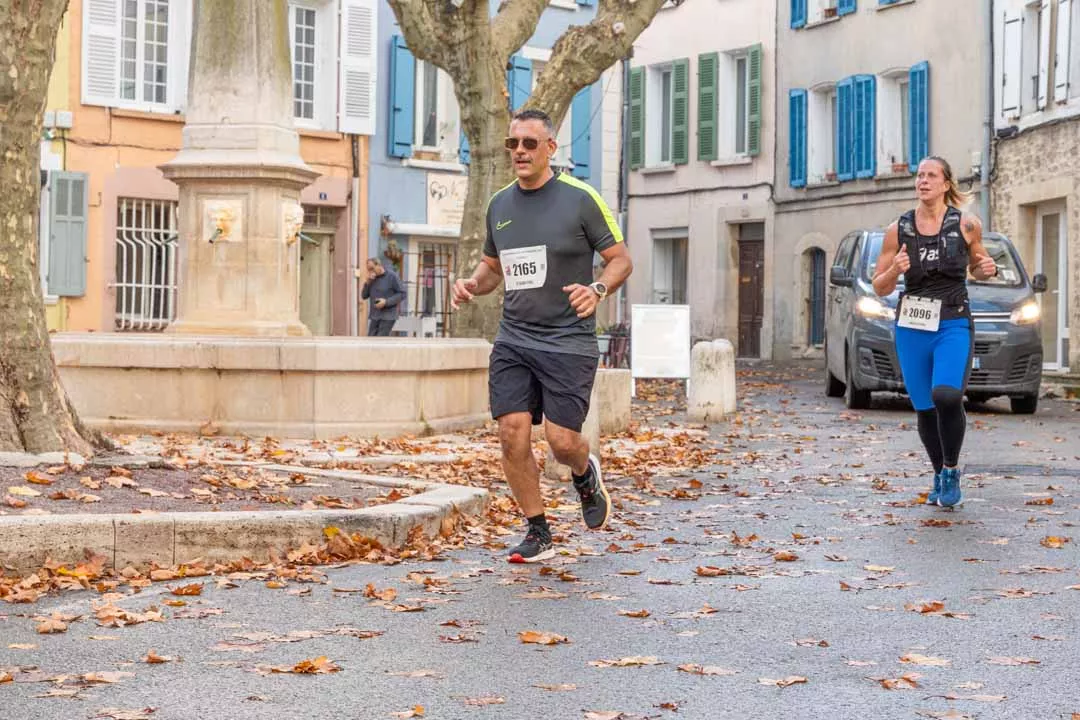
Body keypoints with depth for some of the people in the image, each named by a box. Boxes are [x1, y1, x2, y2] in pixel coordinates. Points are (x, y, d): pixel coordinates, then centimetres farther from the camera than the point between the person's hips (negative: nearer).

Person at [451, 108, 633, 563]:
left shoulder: (580, 198, -4)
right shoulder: (499, 205, 11)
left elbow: (621, 260, 0)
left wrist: (597, 289, -20)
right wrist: (472, 284, 2)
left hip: (569, 341, -4)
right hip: (513, 340, 4)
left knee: (562, 441, -10)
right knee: (512, 434, -8)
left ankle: (585, 474, 28)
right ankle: (538, 535, 7)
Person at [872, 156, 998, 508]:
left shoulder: (966, 224, 0)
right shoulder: (898, 230, 3)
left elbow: (976, 268, 17)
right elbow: (880, 287, 7)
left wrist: (987, 269, -6)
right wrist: (895, 270, -14)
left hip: (953, 324, -2)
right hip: (912, 327, 2)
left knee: (946, 396, -24)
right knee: (925, 408, 5)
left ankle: (951, 472, -4)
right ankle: (939, 476, 27)